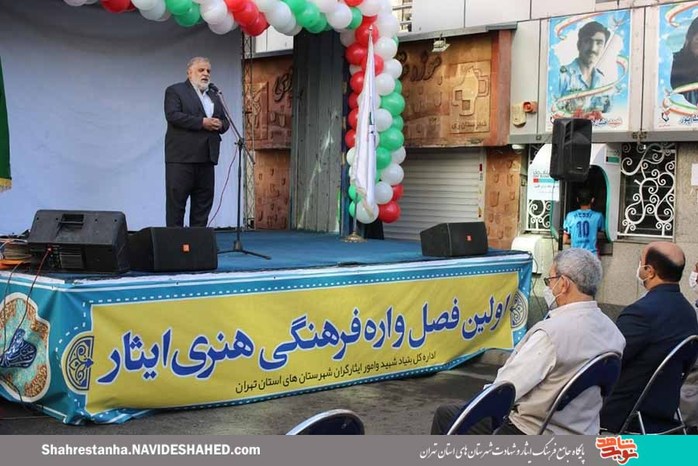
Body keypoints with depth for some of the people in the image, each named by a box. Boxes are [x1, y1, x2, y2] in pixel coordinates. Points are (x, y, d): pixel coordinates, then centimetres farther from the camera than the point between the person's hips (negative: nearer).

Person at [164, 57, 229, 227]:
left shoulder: (214, 96, 22)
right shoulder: (175, 91, 1)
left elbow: (224, 121, 21)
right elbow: (173, 115, -13)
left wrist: (220, 124, -4)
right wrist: (202, 122, -17)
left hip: (207, 158, 7)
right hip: (181, 157, -6)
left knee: (203, 202, 6)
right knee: (176, 201, -4)